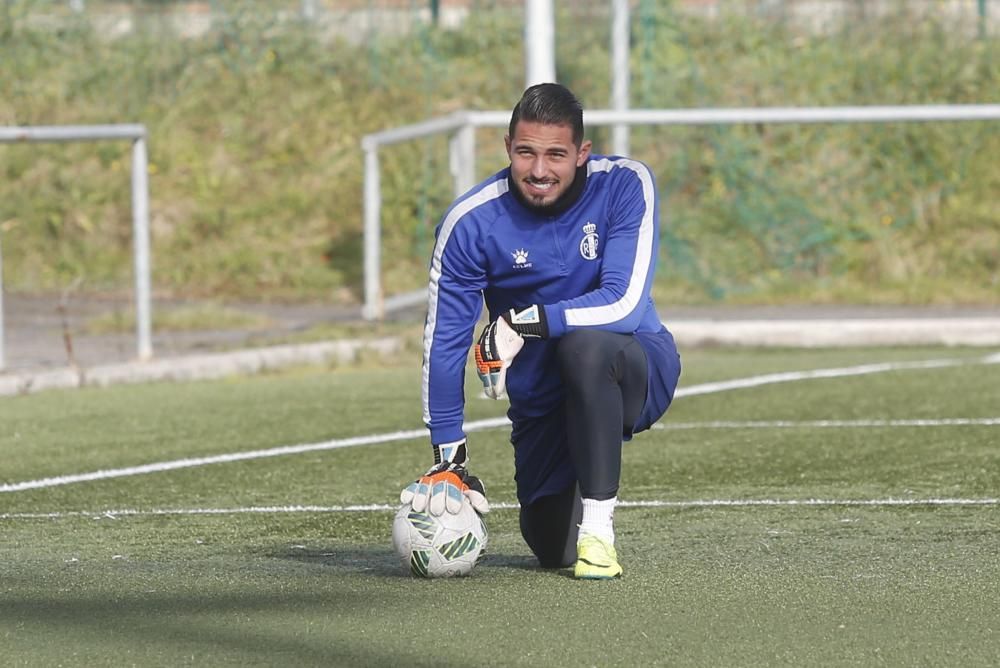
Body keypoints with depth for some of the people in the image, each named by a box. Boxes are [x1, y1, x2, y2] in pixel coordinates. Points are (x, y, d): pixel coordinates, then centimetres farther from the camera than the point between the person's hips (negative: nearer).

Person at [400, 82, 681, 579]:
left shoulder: (625, 185, -17)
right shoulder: (472, 222, -13)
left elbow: (623, 306, -26)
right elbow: (444, 342, -7)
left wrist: (520, 325, -29)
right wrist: (449, 459, -9)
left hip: (638, 371, -2)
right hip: (543, 402, 2)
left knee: (586, 343, -37)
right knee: (554, 548, -9)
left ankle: (598, 528, -24)